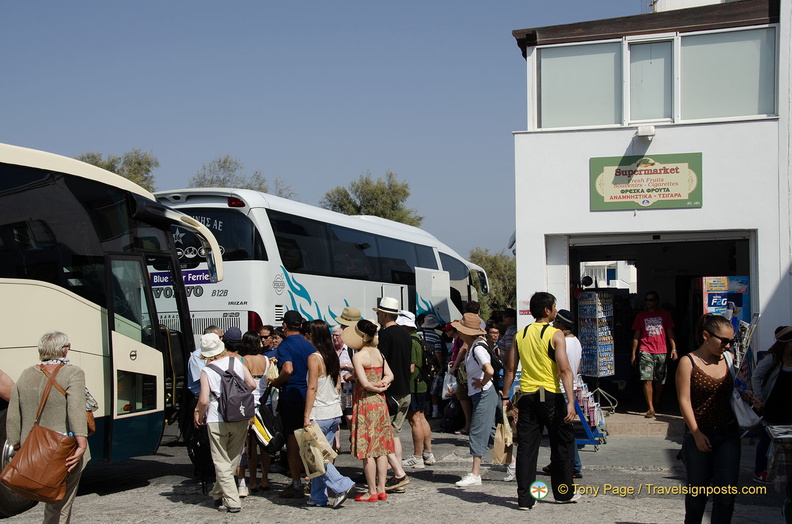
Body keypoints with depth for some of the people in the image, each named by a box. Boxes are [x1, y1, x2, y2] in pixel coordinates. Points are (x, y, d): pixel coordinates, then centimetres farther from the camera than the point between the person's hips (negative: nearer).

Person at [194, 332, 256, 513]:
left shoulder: (206, 371, -8)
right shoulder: (236, 362, 2)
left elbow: (204, 400, -14)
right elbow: (252, 385, 4)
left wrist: (200, 416, 4)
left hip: (217, 420, -3)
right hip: (240, 418, 4)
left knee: (222, 462, 5)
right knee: (232, 460, 17)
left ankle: (232, 502, 1)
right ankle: (218, 494, 27)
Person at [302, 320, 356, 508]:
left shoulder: (314, 358, -13)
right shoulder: (334, 356, 9)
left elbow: (312, 388, -16)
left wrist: (306, 415, -14)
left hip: (319, 415, -7)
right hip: (335, 413, 7)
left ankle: (342, 485, -9)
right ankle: (318, 496, 17)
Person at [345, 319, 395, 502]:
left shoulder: (358, 356, -13)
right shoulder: (378, 353, 8)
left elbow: (365, 383, -18)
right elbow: (390, 375, 8)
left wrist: (377, 388, -1)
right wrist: (382, 384, -5)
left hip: (365, 403, -7)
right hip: (380, 403, 7)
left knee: (367, 450, 0)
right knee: (381, 448, 10)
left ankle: (372, 492, 4)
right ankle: (381, 489, 14)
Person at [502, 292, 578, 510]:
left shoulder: (520, 335, 8)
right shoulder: (555, 335, -7)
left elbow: (510, 369, 8)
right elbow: (564, 370, -15)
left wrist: (506, 397, 15)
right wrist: (570, 401, -18)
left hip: (527, 396, 4)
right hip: (551, 396, -4)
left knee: (526, 447, 5)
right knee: (562, 444, 12)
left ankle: (524, 498, 4)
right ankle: (563, 493, 21)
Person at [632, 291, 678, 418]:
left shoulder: (664, 315, 11)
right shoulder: (641, 316, 11)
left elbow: (670, 333, 9)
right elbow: (636, 335, 12)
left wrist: (674, 349, -4)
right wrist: (633, 353, 8)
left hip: (662, 352, 1)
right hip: (646, 351, -1)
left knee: (660, 380, 7)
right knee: (647, 380, -11)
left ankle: (656, 401, 31)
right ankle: (651, 408, -10)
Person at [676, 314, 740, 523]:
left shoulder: (729, 360, 5)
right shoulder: (689, 362, -7)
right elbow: (685, 401, -10)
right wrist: (696, 434, -14)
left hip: (728, 435, 3)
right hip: (700, 435, -3)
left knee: (726, 493, -1)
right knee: (698, 490, 9)